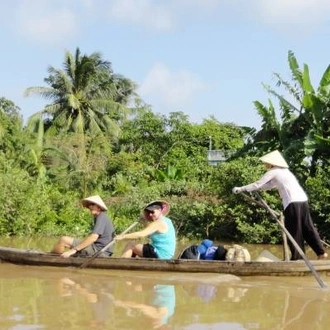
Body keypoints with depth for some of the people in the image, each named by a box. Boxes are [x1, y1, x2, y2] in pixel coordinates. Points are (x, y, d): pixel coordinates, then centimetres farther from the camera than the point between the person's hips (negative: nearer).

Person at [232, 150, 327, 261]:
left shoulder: (273, 172, 1)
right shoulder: (283, 171, 25)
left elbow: (258, 184, 4)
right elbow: (270, 185, 33)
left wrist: (241, 189, 12)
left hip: (293, 202, -8)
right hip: (302, 200, 8)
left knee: (294, 231, 0)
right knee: (307, 227, 11)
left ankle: (297, 257, 4)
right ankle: (321, 252, 10)